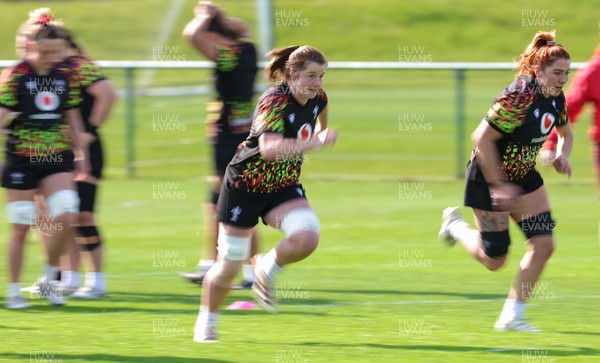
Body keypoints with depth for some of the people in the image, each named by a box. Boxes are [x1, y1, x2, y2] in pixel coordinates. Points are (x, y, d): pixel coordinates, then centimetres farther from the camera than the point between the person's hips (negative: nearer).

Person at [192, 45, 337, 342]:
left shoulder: (318, 99, -4)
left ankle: (268, 270, 5)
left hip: (284, 187, 5)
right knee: (230, 266, 3)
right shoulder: (274, 101, -26)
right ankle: (206, 322, 29)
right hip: (245, 185, -5)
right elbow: (269, 148, -42)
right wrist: (314, 143, -46)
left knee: (307, 237, -25)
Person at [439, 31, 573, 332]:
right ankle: (455, 225, 34)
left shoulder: (555, 98, -4)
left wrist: (562, 155, -5)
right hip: (488, 179, -8)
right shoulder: (519, 97, -30)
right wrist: (498, 186, -26)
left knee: (544, 244, -5)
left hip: (524, 176, 8)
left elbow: (565, 132, 17)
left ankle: (511, 317, 6)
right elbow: (482, 138, -28)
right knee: (494, 259, 2)